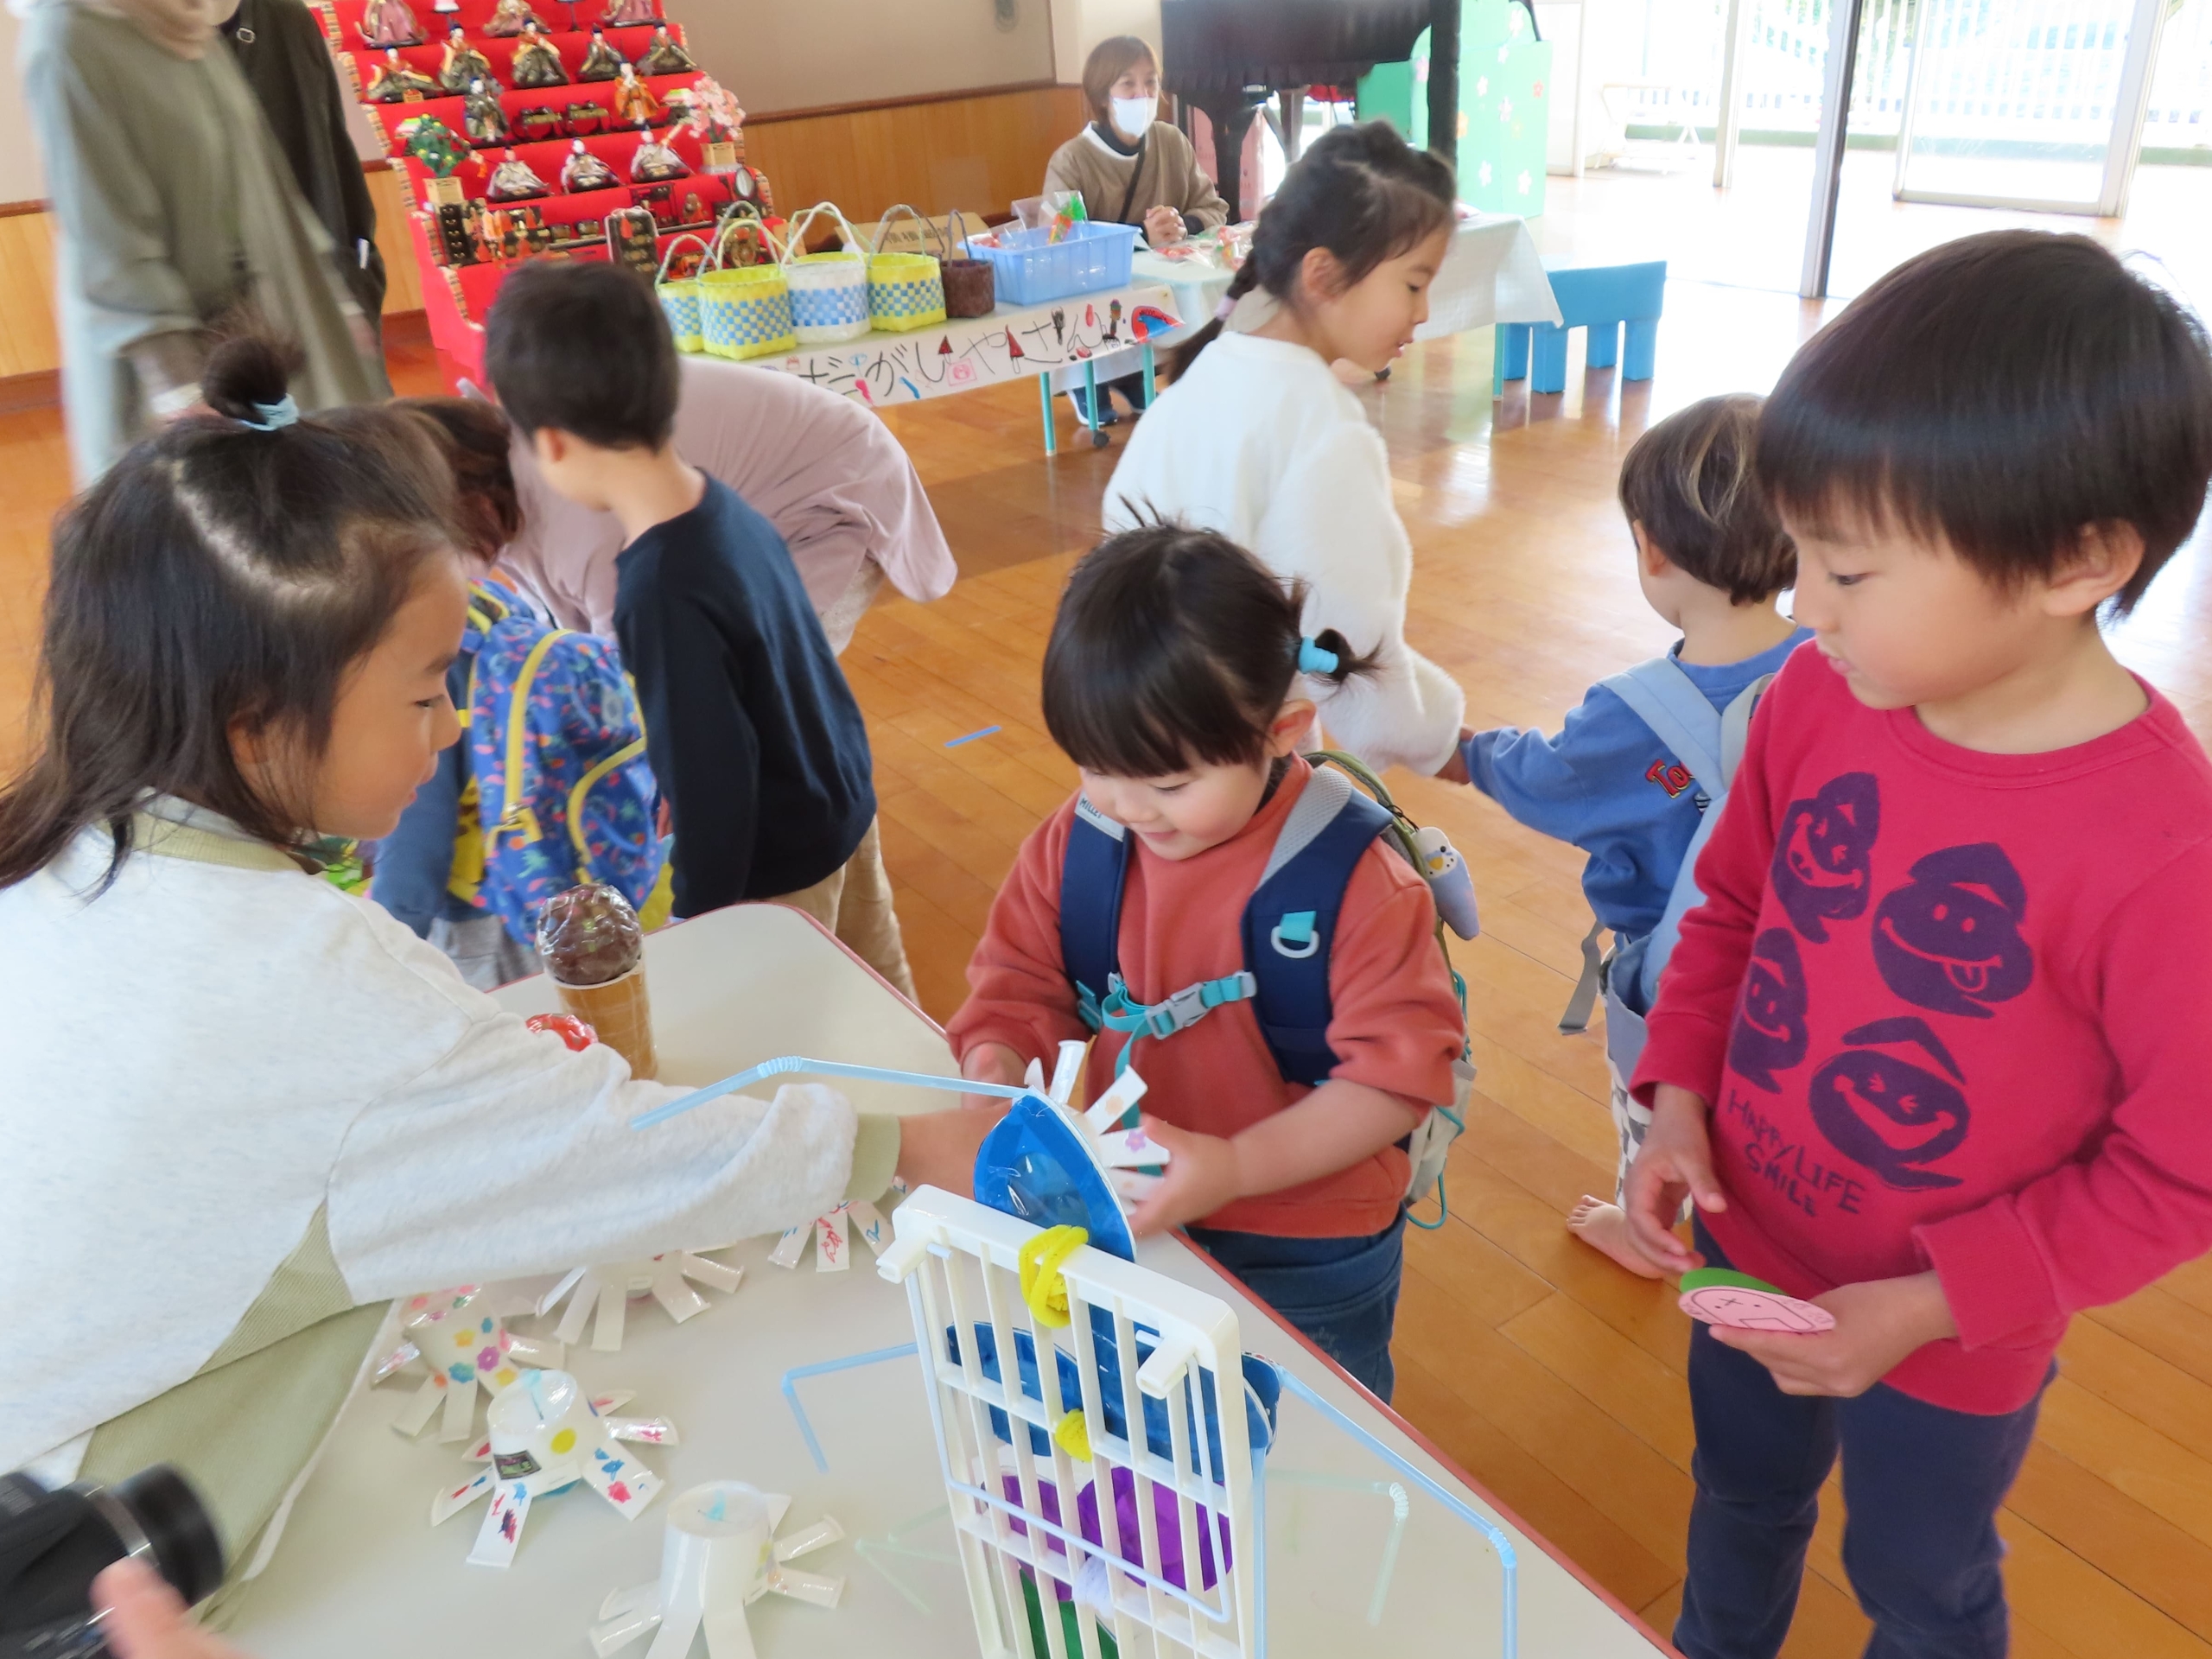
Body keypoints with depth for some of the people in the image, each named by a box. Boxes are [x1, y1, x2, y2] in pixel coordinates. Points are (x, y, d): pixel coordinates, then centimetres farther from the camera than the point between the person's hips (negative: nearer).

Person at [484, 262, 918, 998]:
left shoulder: (661, 590, -30)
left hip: (781, 867, -7)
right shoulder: (723, 504, -7)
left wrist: (700, 914, -12)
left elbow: (709, 777, -25)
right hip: (845, 803, 8)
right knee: (879, 996, 25)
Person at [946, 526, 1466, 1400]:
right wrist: (996, 1085, -21)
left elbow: (1398, 1069, -23)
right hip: (1128, 1224, 4)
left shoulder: (1351, 877, -24)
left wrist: (1235, 1167, -30)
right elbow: (1017, 987, -1)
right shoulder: (1073, 846, -11)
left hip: (1306, 1261, -3)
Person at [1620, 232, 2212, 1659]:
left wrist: (1935, 1304, -22)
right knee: (1741, 1502, 32)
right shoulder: (1816, 699, -16)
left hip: (1950, 1342, -4)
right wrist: (1680, 1090, -11)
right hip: (1744, 1248, 5)